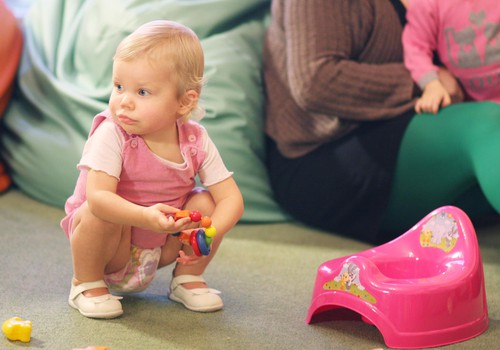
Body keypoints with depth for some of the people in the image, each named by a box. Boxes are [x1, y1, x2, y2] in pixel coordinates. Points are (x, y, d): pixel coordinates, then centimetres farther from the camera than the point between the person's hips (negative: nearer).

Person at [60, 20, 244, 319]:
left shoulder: (196, 141, -13)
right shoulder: (111, 134, -25)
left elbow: (231, 197, -14)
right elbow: (97, 196, -36)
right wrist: (146, 217, -53)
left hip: (162, 249, 4)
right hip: (112, 250, -3)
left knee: (206, 202, -15)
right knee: (100, 213, -33)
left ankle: (187, 278, 8)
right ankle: (86, 283, -6)